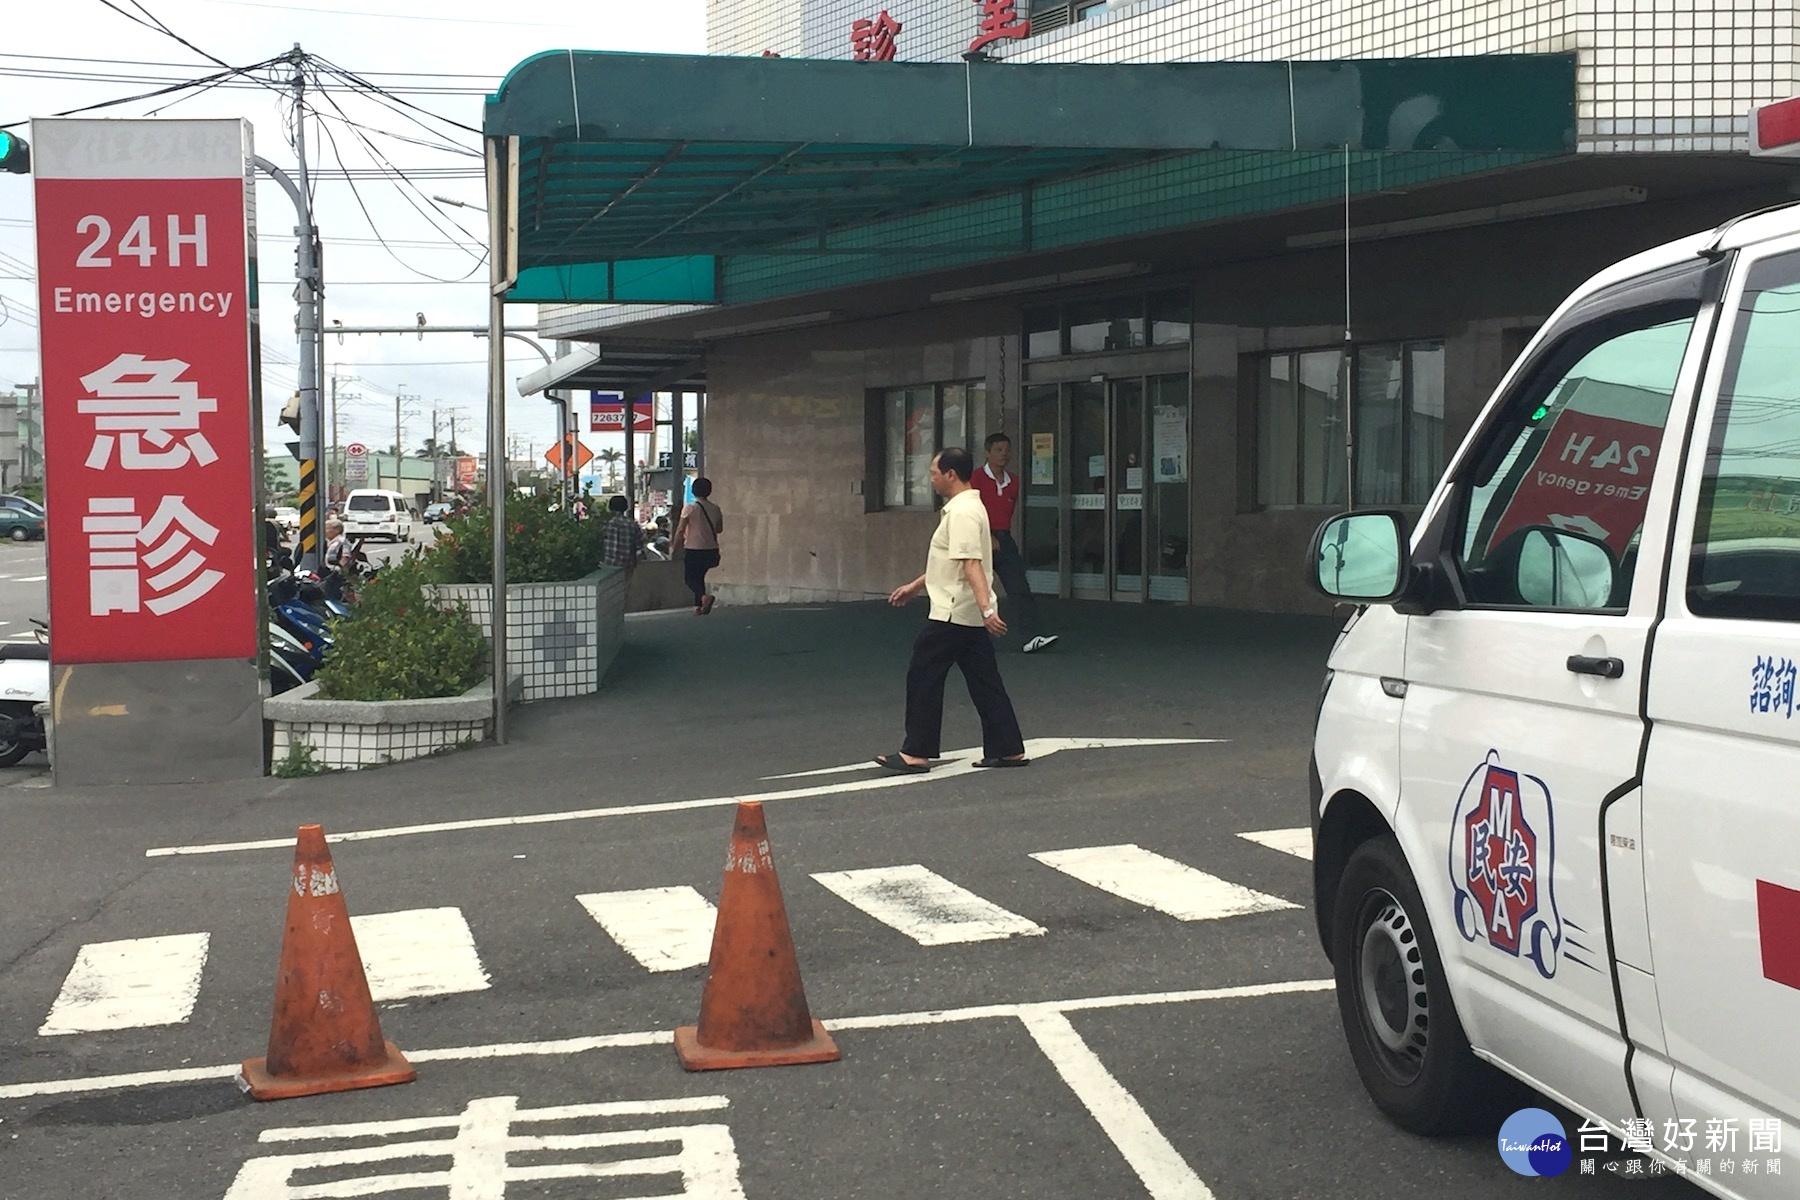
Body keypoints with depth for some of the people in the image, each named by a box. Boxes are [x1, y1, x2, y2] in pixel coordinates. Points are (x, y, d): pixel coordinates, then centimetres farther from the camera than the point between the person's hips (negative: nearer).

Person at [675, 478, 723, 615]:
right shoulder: (715, 509, 3)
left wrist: (676, 546, 3)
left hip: (694, 549, -5)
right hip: (711, 550, 5)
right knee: (699, 576, 21)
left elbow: (680, 530, -10)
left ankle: (704, 596, -24)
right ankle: (698, 606, 16)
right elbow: (719, 529, 15)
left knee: (690, 578, 4)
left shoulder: (690, 508, -11)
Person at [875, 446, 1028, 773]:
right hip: (969, 615, 10)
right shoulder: (965, 508, 16)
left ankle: (916, 753, 2)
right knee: (984, 682, 10)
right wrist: (915, 586, 30)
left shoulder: (962, 513, -17)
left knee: (923, 679, -2)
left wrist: (987, 609, -36)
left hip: (952, 615, -10)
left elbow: (972, 565, -28)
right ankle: (1008, 750, 10)